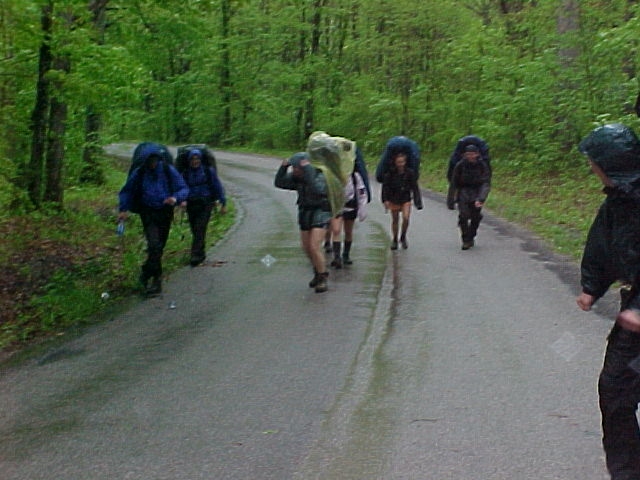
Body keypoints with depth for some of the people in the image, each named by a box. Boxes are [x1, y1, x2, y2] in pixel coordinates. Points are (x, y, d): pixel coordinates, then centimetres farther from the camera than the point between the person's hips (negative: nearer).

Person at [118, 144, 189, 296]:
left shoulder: (169, 171, -4)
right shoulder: (139, 173, -3)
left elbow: (184, 189, -2)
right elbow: (126, 192, 8)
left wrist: (176, 198, -23)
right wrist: (124, 209, -5)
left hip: (165, 212, 2)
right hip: (148, 213, -2)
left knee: (159, 246, 10)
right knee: (154, 245, -17)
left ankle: (147, 273, 31)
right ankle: (157, 280, -15)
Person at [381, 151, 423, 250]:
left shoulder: (410, 173, -7)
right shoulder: (390, 173, -10)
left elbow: (415, 188, -2)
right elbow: (385, 187, -4)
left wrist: (418, 202, -5)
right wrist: (385, 200, -12)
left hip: (406, 200, 0)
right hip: (394, 200, 0)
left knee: (406, 218, -16)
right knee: (395, 220, 9)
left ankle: (403, 237, 8)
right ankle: (394, 240, 25)